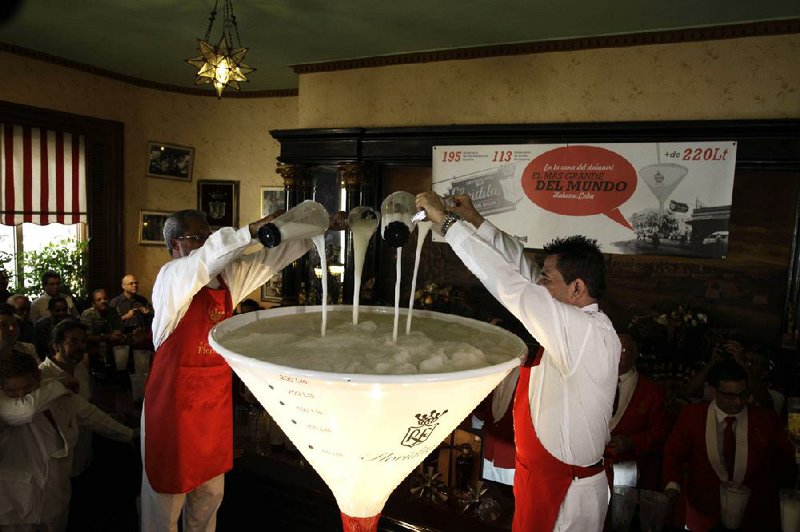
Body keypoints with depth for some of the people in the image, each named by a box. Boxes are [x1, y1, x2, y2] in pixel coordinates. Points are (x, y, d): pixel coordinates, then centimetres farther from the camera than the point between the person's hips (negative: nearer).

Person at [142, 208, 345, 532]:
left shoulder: (228, 276, 4)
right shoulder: (171, 277, -13)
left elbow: (274, 254, 3)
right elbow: (211, 254, -34)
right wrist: (253, 230, -39)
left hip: (215, 399, 6)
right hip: (175, 399, -6)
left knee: (210, 492, 19)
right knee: (167, 491, 8)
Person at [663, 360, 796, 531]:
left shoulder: (767, 419, -4)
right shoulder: (691, 415, -7)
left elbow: (787, 459, 8)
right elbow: (673, 453, -4)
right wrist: (673, 484, -20)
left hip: (755, 517, 1)